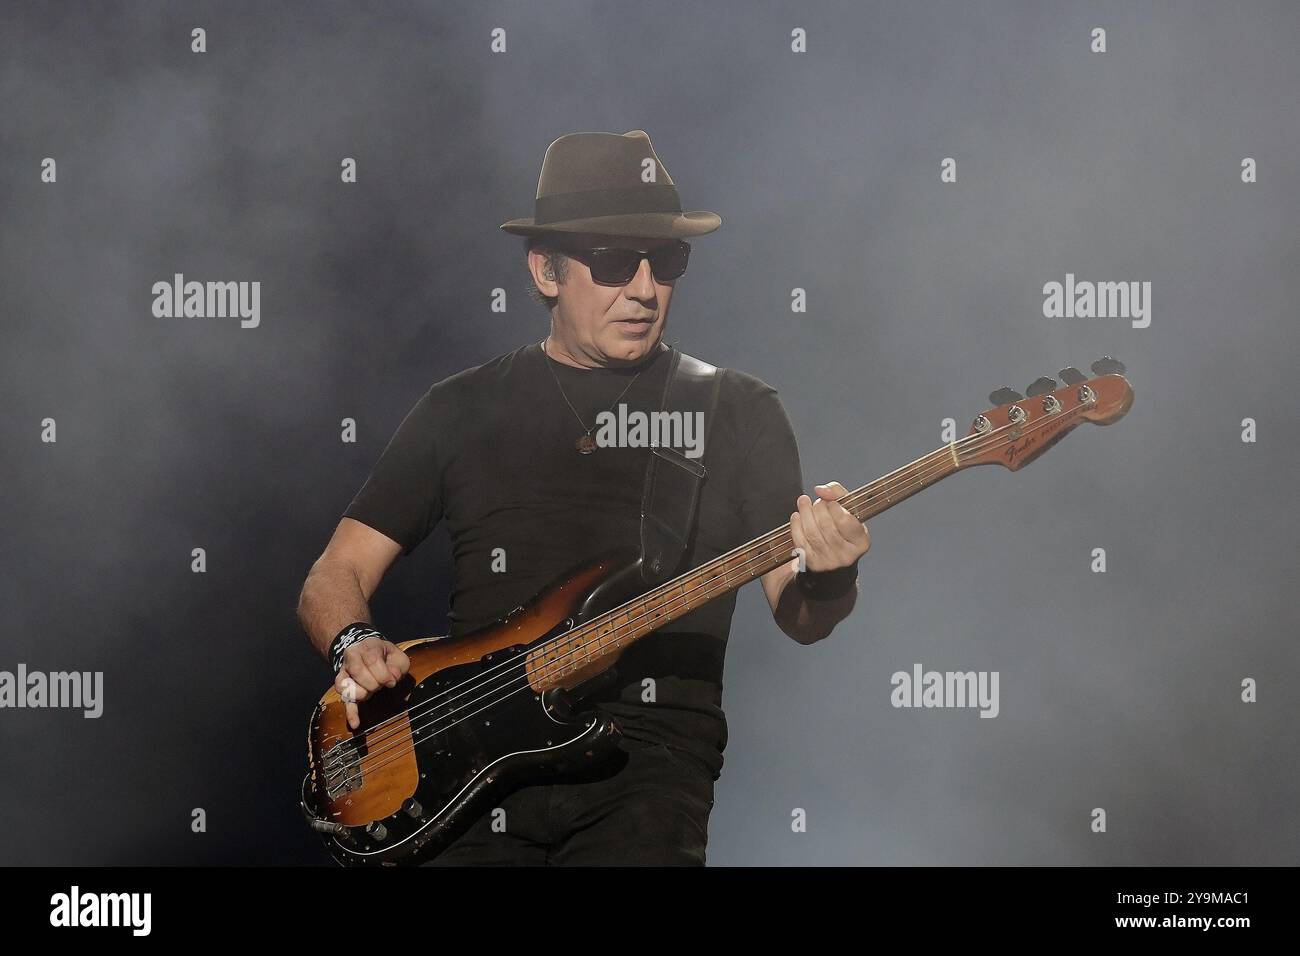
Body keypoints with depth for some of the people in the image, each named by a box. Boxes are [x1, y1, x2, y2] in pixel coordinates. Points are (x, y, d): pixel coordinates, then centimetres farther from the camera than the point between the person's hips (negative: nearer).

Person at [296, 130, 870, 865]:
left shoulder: (738, 412, 10)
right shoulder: (463, 411, 13)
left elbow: (796, 617, 6)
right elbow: (334, 577, 14)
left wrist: (826, 581, -17)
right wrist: (355, 647, -8)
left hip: (646, 764, -1)